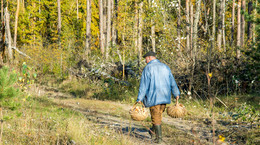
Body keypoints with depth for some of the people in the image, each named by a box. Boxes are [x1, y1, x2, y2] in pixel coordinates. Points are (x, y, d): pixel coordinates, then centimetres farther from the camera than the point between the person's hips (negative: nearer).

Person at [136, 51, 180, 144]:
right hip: (164, 97, 5)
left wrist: (140, 99, -10)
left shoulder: (148, 68, -6)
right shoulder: (165, 67, 11)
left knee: (156, 117, 0)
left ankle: (159, 138, 1)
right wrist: (176, 94, 24)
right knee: (159, 115, 18)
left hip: (154, 97, -5)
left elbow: (144, 84, -11)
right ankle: (153, 132, 31)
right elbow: (172, 82, 15)